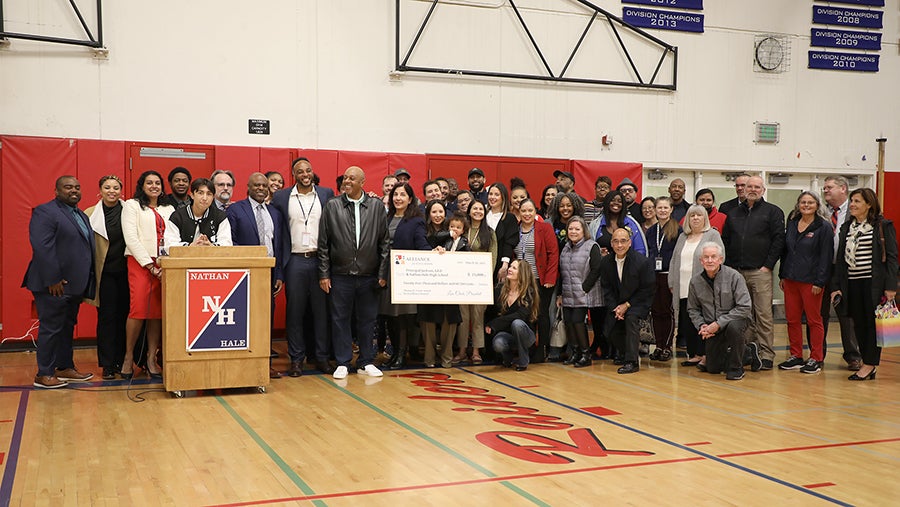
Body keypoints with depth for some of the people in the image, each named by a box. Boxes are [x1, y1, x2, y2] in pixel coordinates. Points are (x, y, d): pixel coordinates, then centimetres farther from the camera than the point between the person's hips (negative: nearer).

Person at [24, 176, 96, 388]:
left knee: (68, 327, 15)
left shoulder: (82, 216, 18)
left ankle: (65, 368, 24)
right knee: (51, 328, -3)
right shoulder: (45, 212, -9)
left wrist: (87, 281, 10)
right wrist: (53, 280, -21)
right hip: (54, 285, -8)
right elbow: (41, 247, -18)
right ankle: (44, 375, 6)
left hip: (74, 283, 8)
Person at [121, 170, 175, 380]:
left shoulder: (168, 210, 19)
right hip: (140, 262, -4)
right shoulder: (132, 206, 7)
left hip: (163, 265, 4)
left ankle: (151, 359, 4)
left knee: (158, 312, -1)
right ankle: (128, 358, -1)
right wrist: (149, 265, -11)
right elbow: (131, 238, -3)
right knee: (139, 309, -14)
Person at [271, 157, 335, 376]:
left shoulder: (326, 194, 6)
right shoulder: (281, 197, 5)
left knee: (322, 310, 4)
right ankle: (296, 359, 12)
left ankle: (322, 357, 13)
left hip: (320, 260, 0)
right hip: (295, 261, 0)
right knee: (294, 310, 4)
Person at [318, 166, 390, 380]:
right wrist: (324, 274, -2)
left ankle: (366, 362, 19)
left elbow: (384, 242, 5)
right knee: (340, 319, 4)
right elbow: (323, 243, 2)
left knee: (367, 320, 7)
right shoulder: (332, 206, 2)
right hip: (340, 275, -1)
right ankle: (342, 363, 14)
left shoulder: (377, 206, 4)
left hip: (369, 276, 1)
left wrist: (383, 273, 0)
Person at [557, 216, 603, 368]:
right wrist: (560, 294, 14)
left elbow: (596, 270, -11)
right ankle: (575, 352, 16)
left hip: (584, 295, -6)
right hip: (567, 295, 6)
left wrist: (584, 288, -14)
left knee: (578, 321, -12)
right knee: (568, 322, 2)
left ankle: (586, 354, 0)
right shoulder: (565, 248, 16)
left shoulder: (592, 246, -5)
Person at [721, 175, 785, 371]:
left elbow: (778, 239, -3)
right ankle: (749, 350, 14)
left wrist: (768, 265, -10)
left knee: (763, 314, -6)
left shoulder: (773, 212, 4)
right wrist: (728, 266, 7)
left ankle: (766, 355, -3)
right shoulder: (733, 213, 17)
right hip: (736, 272, 5)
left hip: (760, 272, -4)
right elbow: (725, 241, 17)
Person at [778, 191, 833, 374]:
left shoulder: (823, 227, -5)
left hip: (811, 281, -6)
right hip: (791, 279, 6)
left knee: (814, 320, 2)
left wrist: (820, 282, -13)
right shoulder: (791, 224, 12)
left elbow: (825, 256, -8)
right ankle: (796, 356, 17)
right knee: (792, 319, 8)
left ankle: (816, 359, 10)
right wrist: (782, 275, 12)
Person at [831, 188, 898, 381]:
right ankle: (869, 365, 12)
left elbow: (891, 256, -5)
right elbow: (840, 258, 15)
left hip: (873, 282, -5)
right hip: (852, 283, 5)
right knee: (859, 325, 5)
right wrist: (836, 286, 8)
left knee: (873, 323, -2)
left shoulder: (883, 226, -1)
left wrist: (890, 286, -12)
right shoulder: (846, 227, 14)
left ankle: (869, 365, 1)